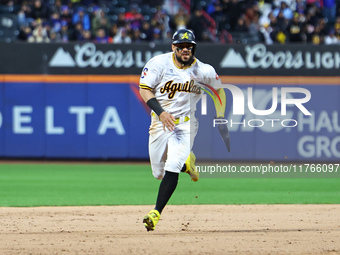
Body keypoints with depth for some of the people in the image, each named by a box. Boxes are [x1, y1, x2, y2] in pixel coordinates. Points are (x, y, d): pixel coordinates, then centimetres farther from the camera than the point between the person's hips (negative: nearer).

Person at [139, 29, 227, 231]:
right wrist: (161, 112, -24)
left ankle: (156, 213, -18)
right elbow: (144, 89, -10)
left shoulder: (203, 71, -6)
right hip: (160, 122, 2)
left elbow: (218, 89, 12)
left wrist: (220, 118, 7)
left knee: (172, 169, -19)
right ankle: (187, 163, 41)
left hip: (185, 125, -2)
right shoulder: (159, 63, -9)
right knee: (159, 173, 10)